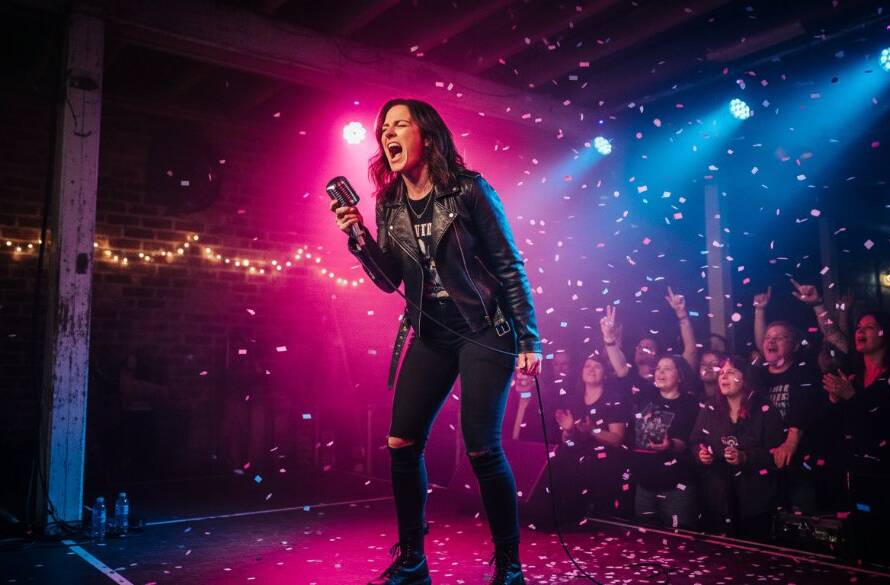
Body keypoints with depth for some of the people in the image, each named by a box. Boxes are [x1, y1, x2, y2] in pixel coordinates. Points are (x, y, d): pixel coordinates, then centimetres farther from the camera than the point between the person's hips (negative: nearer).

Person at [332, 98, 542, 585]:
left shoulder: (467, 189, -11)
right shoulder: (389, 205, 4)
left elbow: (509, 265, -8)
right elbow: (390, 281, 7)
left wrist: (529, 340, -11)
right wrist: (358, 237, -10)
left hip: (485, 332, -5)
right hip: (430, 336, 6)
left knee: (481, 448, -10)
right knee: (401, 444, 1)